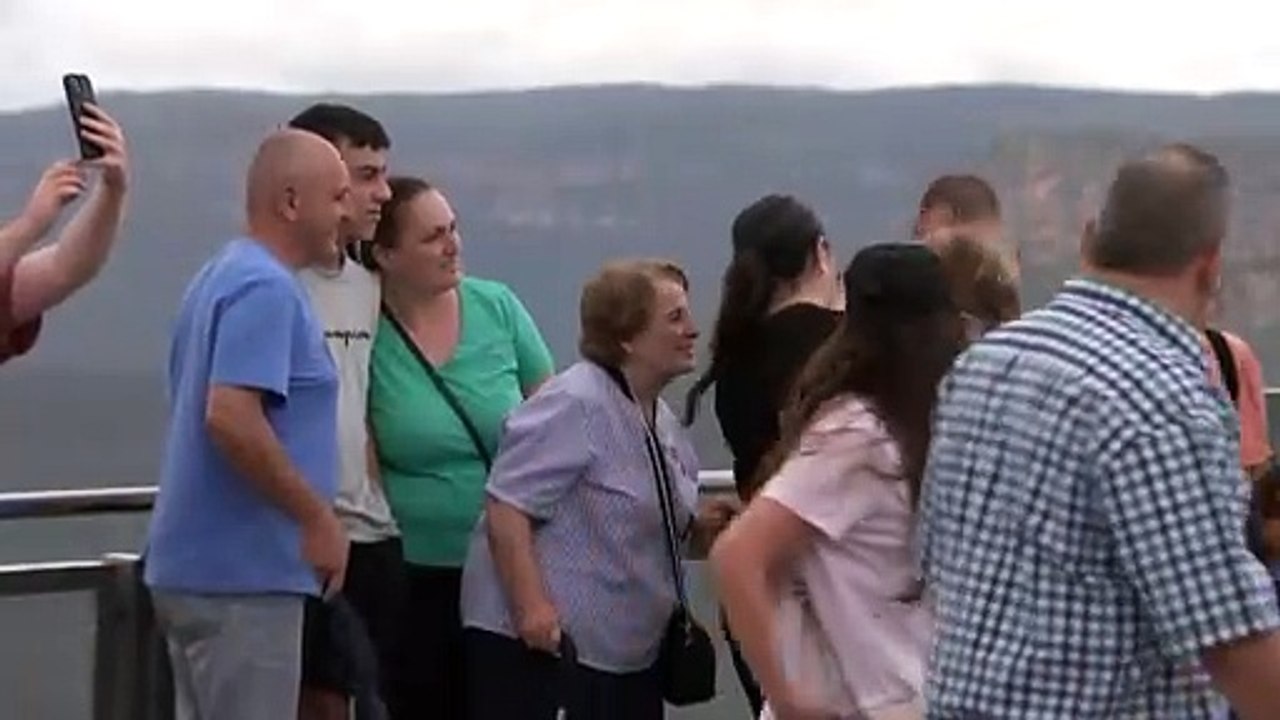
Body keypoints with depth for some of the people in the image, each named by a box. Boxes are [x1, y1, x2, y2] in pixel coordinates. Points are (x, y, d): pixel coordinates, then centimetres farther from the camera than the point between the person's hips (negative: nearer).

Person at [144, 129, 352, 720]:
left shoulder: (223, 275, 15)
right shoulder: (266, 288, -16)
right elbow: (230, 417, -27)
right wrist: (317, 518, -18)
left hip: (200, 561, 10)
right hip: (242, 569, -10)